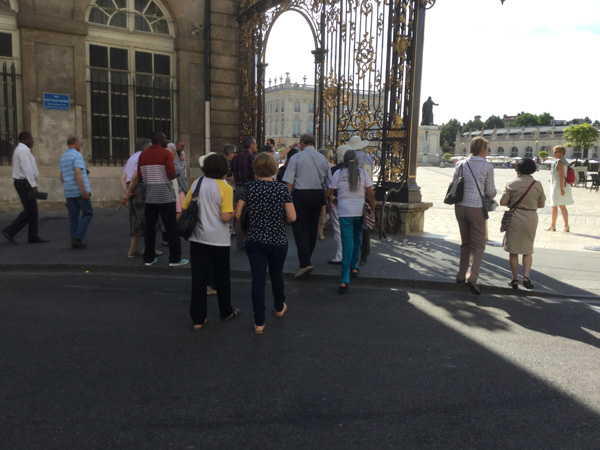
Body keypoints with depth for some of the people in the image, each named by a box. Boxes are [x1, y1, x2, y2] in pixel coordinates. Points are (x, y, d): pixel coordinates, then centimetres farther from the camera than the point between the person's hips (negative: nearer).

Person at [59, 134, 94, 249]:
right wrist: (84, 190, -24)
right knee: (87, 213, 0)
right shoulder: (77, 155, -9)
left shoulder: (63, 157, 18)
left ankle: (75, 241, 10)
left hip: (69, 192, 8)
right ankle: (78, 237, -9)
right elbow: (78, 172, -21)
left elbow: (61, 176, 23)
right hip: (79, 191, -8)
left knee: (73, 217, 9)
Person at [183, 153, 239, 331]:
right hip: (218, 240, -3)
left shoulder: (196, 184, 1)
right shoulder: (225, 188, -13)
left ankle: (197, 319, 9)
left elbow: (185, 208, 5)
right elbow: (226, 217, -20)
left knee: (198, 278, 6)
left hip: (197, 238, 3)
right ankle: (226, 311, 31)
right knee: (222, 277, 15)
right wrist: (234, 213, 1)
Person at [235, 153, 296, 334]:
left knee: (258, 280, 3)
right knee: (277, 275, 21)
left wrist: (244, 228, 14)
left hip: (254, 241, 0)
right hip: (278, 241, 0)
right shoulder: (282, 188, -7)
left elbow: (237, 214, -4)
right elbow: (292, 217, -12)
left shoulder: (249, 187, -4)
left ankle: (259, 323, 5)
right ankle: (279, 308, 42)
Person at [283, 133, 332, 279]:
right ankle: (306, 258, 31)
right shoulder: (323, 159, 10)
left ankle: (305, 263, -14)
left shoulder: (296, 157, -3)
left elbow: (288, 181, -9)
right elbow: (330, 183, 10)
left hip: (301, 194, -5)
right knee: (312, 227, 16)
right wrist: (327, 201, 16)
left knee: (300, 228, -3)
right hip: (318, 195, 5)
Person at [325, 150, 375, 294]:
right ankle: (354, 267, 36)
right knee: (357, 240, 22)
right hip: (360, 211, 1)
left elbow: (328, 194, 4)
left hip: (344, 212, -1)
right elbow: (371, 195, -2)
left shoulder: (338, 173, 0)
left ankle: (344, 281, -8)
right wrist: (372, 211, 6)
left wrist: (330, 201, 26)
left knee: (347, 243, -1)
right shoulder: (362, 172, 2)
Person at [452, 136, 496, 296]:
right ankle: (471, 277, -11)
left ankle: (461, 275, 24)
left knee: (465, 243, 19)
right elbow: (490, 193, -3)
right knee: (478, 245, 4)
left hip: (460, 206, 5)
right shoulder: (487, 167, -7)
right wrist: (493, 193, 19)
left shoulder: (461, 164, 4)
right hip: (476, 207, -4)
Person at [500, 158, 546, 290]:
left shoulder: (511, 184, -6)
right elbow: (542, 204, 6)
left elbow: (502, 202, -8)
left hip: (515, 218, -2)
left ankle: (515, 280, 11)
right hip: (531, 218, 2)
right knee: (528, 250, 14)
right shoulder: (537, 185, 0)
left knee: (513, 251, 7)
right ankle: (526, 276, 0)